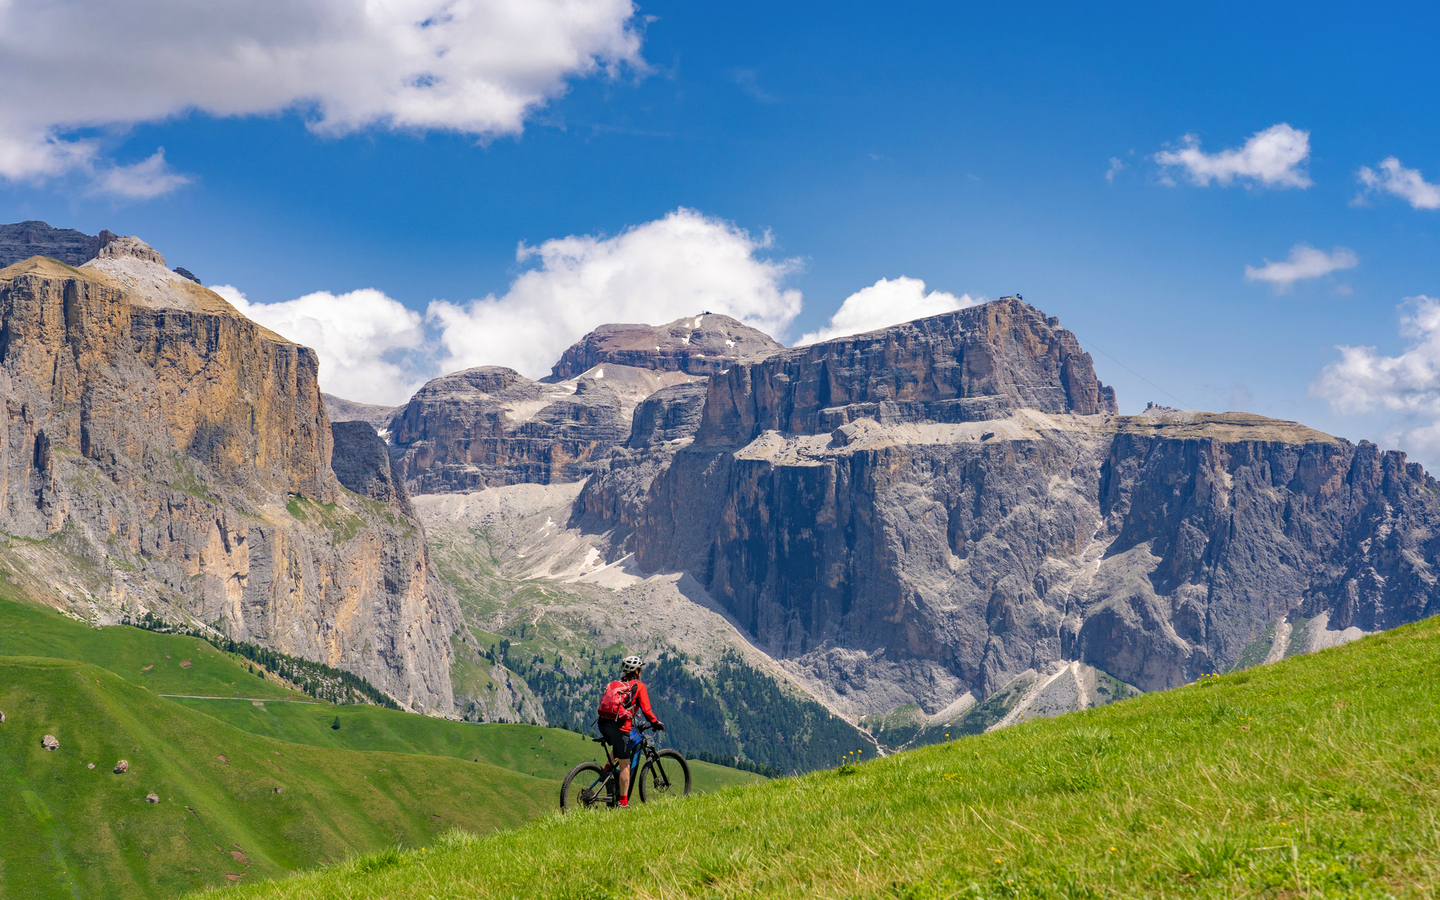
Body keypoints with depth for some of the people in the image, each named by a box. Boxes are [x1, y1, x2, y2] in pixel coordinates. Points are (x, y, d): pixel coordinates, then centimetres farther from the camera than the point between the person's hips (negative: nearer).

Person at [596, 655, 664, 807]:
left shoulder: (614, 684, 22)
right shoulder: (639, 686, 5)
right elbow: (646, 709, -1)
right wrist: (656, 723, 13)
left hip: (603, 724, 6)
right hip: (619, 726, -6)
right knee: (625, 764, 2)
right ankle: (623, 802, 1)